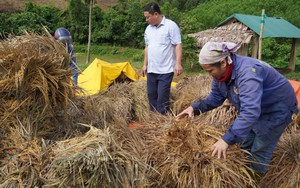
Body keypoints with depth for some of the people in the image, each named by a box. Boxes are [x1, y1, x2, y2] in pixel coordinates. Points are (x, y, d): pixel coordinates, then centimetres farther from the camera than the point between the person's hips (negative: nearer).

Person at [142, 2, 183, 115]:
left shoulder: (171, 26, -9)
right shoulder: (148, 29, 12)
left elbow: (178, 45, -11)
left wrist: (178, 63, -20)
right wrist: (145, 65, 17)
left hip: (166, 70, -7)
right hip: (151, 69, 7)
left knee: (162, 97, -7)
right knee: (151, 94, 10)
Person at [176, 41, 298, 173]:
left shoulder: (247, 72, -41)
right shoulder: (221, 72, -13)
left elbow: (250, 111, -49)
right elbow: (215, 97, -2)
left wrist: (227, 139, -54)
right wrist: (195, 108, -19)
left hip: (276, 110, -8)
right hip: (254, 107, 8)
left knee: (260, 150, 2)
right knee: (245, 144, 18)